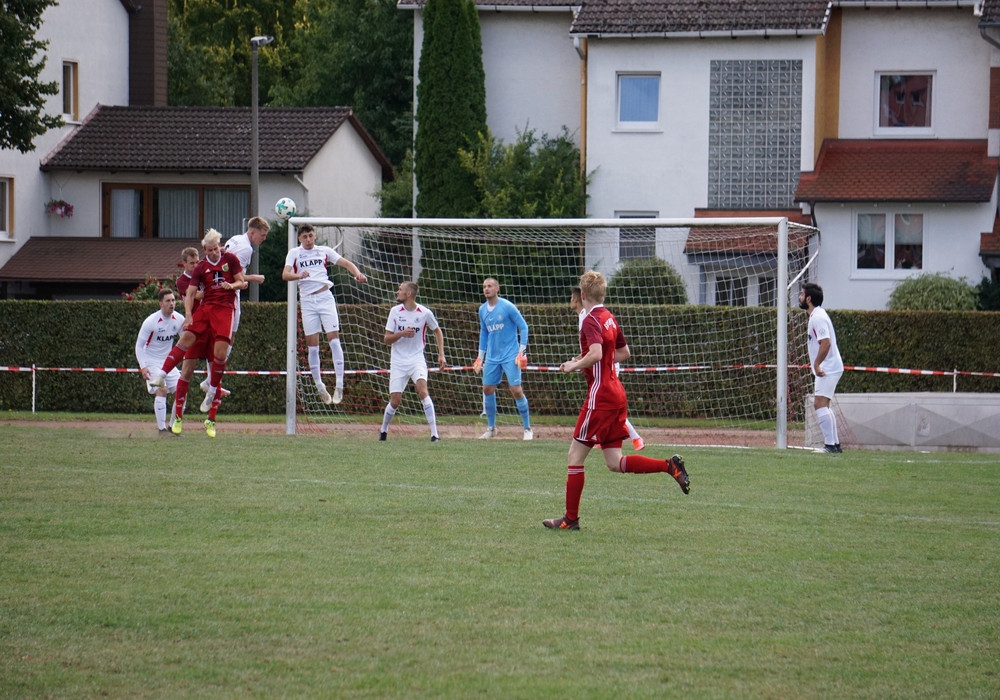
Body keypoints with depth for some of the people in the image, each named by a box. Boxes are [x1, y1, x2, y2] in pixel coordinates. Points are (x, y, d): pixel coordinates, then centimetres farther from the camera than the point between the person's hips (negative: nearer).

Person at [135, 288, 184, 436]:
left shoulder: (179, 319, -4)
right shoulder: (151, 321, -18)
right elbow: (139, 346, -12)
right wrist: (143, 367, -22)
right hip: (152, 362, -6)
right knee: (161, 390, -22)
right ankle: (162, 429, -19)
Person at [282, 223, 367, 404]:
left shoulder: (324, 251, 10)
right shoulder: (294, 253, 6)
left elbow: (346, 263, 8)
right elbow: (285, 274, -8)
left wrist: (357, 273, -12)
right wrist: (299, 275, -29)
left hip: (325, 297, 0)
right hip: (307, 301, 0)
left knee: (334, 339, -10)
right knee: (312, 345, 1)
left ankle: (339, 386, -11)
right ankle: (319, 387, 10)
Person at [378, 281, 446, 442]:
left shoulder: (425, 313, -4)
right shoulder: (395, 311, -1)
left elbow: (437, 331, 14)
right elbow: (387, 339, 0)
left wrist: (441, 354, 7)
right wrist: (401, 333, -20)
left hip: (417, 359, -2)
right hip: (398, 361, 2)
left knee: (422, 390, -25)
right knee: (395, 401, -2)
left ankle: (434, 433, -24)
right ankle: (383, 431, 25)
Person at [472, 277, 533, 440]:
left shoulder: (507, 307, -10)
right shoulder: (482, 310, 7)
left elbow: (523, 327, -7)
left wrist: (522, 352, -13)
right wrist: (480, 357, 17)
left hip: (510, 357, -6)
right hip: (492, 358, 6)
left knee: (516, 390, -10)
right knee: (487, 389, 6)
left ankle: (528, 428, 0)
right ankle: (491, 428, 20)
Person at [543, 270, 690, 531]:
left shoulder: (591, 321, -13)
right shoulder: (609, 318, 14)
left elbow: (595, 353, -30)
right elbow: (624, 353, 26)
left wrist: (574, 366, -13)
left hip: (600, 396, -9)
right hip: (617, 395, 9)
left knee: (575, 455, -1)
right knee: (615, 463, 9)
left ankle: (570, 518, 3)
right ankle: (670, 465, -4)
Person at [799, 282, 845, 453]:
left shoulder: (818, 318, -17)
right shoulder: (816, 315, 15)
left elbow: (826, 343, -26)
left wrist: (816, 364, -23)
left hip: (828, 369, -11)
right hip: (827, 368, 11)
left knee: (820, 404, -16)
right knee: (823, 406, 16)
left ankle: (830, 444, -20)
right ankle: (835, 443, 20)